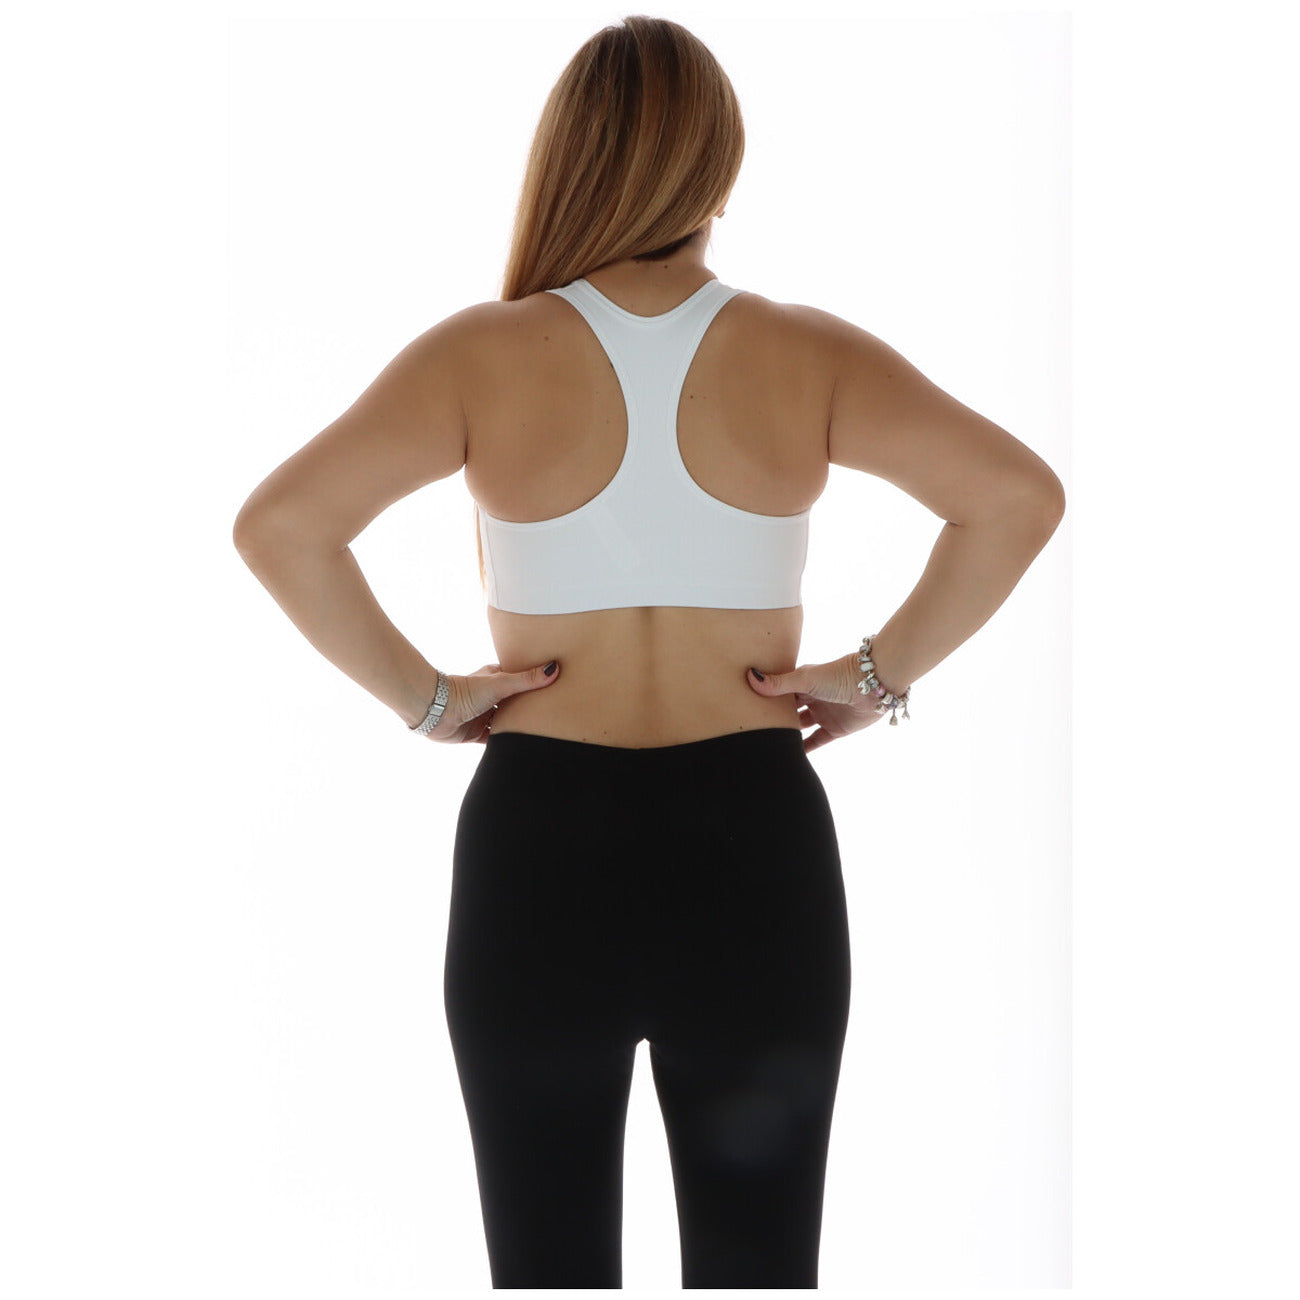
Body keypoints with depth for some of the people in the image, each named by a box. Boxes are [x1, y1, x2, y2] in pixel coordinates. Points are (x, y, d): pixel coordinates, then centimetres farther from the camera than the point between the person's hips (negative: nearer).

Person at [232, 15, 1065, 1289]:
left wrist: (420, 696, -6)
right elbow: (1017, 494, -13)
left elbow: (278, 524, -16)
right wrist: (883, 674, -5)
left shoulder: (486, 357, -5)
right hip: (753, 847, 1)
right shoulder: (805, 357, -2)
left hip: (538, 848, -1)